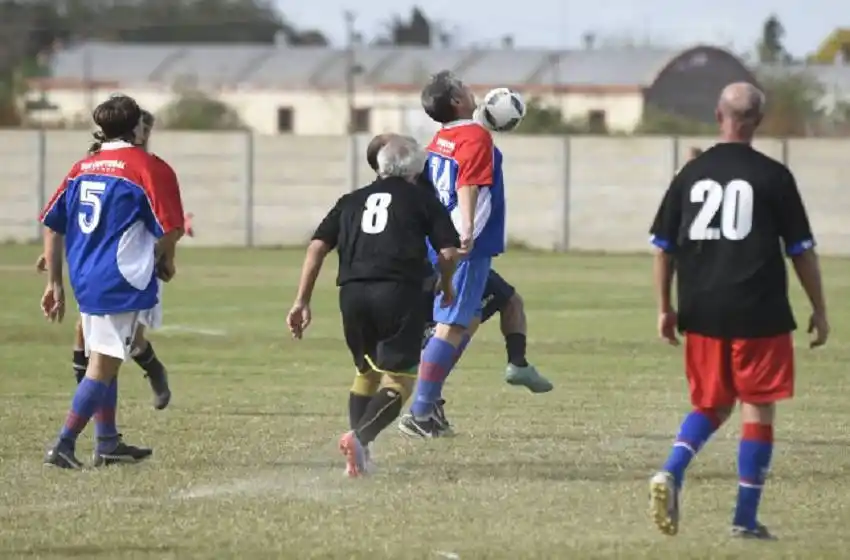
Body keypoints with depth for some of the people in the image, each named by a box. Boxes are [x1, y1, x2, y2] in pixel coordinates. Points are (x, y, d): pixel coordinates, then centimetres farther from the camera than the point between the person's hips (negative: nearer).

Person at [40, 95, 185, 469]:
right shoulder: (150, 168, -8)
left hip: (85, 280, 7)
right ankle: (64, 445, -10)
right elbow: (170, 230, -13)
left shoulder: (82, 168, 11)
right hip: (122, 283, -7)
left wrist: (55, 282, 17)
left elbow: (52, 224, 11)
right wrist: (164, 261, 9)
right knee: (103, 366, -4)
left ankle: (108, 443, 26)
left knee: (102, 363, 19)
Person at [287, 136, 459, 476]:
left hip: (353, 293, 4)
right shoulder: (422, 201, 15)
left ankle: (358, 452, 14)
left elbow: (317, 247, 11)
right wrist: (447, 288, 23)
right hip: (398, 293, -4)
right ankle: (360, 436, -27)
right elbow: (448, 252, 3)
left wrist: (302, 302, 11)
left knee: (366, 371, 24)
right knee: (397, 380, -1)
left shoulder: (352, 201, 22)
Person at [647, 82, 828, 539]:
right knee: (758, 410, 5)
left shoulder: (690, 174, 5)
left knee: (711, 405, 18)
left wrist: (664, 309, 18)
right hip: (759, 314, -4)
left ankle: (671, 473, -7)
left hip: (702, 313, 4)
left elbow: (663, 246, 9)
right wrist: (819, 311, 8)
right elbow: (801, 250, -1)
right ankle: (745, 518, 5)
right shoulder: (773, 177, -5)